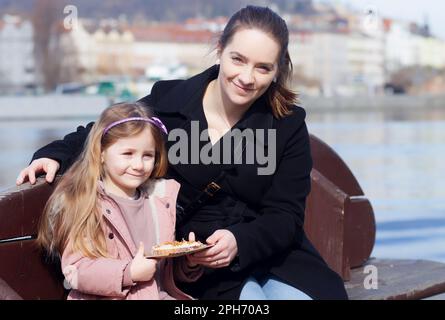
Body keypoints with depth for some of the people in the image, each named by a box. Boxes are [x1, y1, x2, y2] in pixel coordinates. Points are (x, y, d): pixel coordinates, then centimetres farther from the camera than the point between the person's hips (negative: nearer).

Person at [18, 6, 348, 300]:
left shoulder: (288, 126, 0)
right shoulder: (169, 100, -2)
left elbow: (285, 216, -4)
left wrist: (239, 242, -24)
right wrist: (56, 155, -7)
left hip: (271, 252, 2)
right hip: (194, 264, -2)